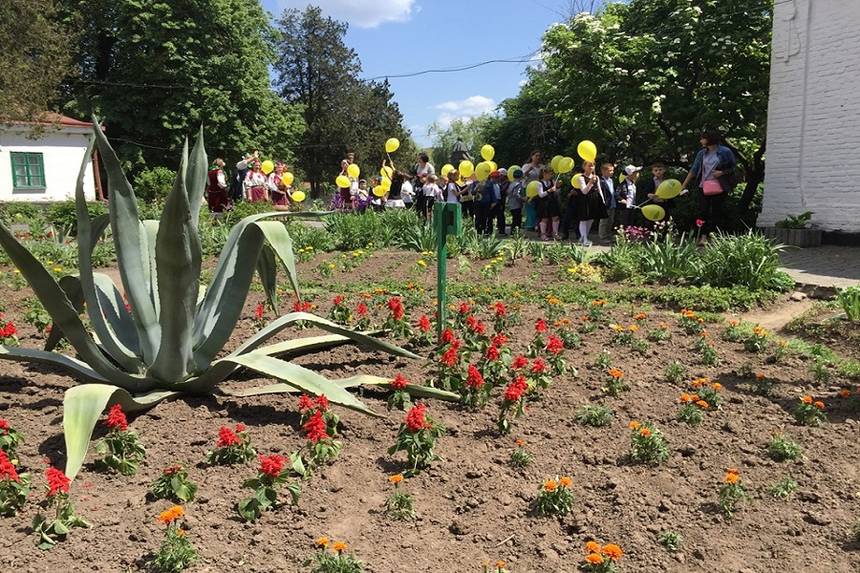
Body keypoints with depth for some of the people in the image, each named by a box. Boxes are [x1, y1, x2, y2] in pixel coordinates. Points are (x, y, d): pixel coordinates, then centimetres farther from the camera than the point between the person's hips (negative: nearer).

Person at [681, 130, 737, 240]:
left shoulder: (725, 152, -4)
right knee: (703, 211, -4)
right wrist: (683, 185, 2)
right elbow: (694, 170, 7)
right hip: (705, 187, 4)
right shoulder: (702, 154, 8)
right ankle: (703, 236, -3)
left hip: (719, 187, -3)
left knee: (717, 212, 2)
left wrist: (722, 172, -14)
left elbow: (733, 167, 4)